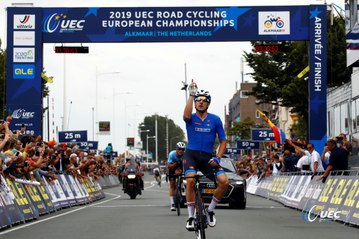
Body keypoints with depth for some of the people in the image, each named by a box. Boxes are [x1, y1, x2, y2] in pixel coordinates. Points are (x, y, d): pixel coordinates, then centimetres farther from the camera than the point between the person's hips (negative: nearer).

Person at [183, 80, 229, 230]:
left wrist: (218, 158, -6)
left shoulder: (215, 119, 7)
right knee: (191, 180, -30)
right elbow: (186, 116, -24)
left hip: (207, 157, 2)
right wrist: (191, 94, -21)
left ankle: (210, 210, 4)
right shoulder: (191, 118, 3)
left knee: (224, 181, -19)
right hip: (191, 154, -2)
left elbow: (223, 140, 9)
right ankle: (191, 216, -16)